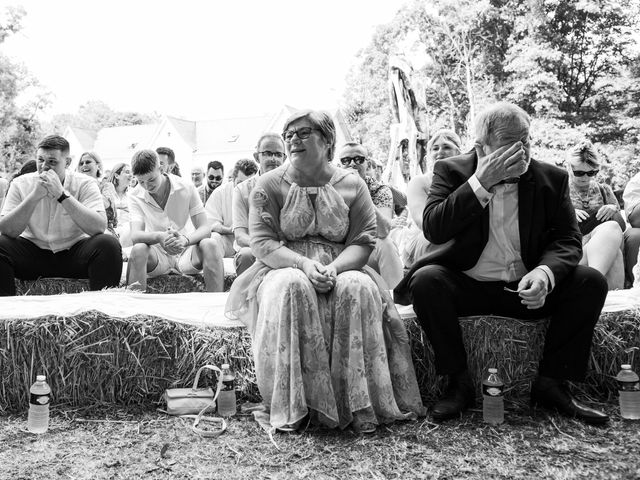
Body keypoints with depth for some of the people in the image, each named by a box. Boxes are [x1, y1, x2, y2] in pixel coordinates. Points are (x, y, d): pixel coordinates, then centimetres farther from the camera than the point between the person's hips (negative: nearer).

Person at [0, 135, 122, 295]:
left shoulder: (85, 184, -10)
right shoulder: (21, 184, -4)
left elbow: (99, 228, -26)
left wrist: (62, 194, -30)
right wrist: (35, 196, -26)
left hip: (75, 254, -1)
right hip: (33, 252, 2)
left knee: (109, 245, -29)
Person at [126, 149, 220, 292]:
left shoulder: (186, 187, -8)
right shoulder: (135, 196, -6)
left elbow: (204, 228, -14)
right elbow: (135, 235, -19)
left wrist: (185, 240, -37)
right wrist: (159, 237, -42)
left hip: (186, 252, 0)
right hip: (157, 254, 0)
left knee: (208, 245, -31)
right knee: (138, 249, -33)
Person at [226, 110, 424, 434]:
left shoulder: (352, 185, 5)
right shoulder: (269, 185, 3)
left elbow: (363, 241, -2)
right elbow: (262, 242, -6)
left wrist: (334, 267, -23)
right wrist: (304, 264, -24)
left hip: (340, 269, 1)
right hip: (285, 270, 0)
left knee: (358, 289, -32)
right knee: (291, 288, -35)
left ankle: (357, 403, -24)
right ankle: (293, 404, -28)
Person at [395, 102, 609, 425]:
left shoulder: (551, 178, 3)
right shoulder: (451, 171, -3)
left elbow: (568, 239, -2)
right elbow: (432, 229, -18)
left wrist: (545, 272, -24)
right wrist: (480, 183, -24)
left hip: (526, 289, 2)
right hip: (468, 286, -2)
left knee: (591, 282, -19)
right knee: (426, 280, -31)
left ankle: (551, 383, -5)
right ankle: (459, 383, -13)